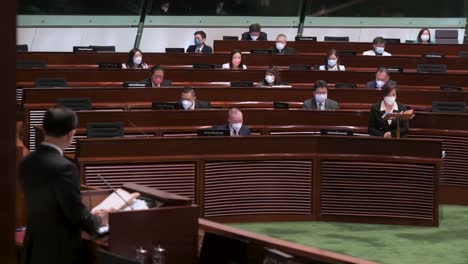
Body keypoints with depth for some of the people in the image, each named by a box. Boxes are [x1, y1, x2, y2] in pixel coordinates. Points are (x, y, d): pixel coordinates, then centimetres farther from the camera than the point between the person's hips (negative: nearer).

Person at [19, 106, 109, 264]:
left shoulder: (26, 163, 3)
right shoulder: (63, 168, -22)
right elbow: (76, 214, -17)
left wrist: (90, 216, 18)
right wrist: (99, 220, 4)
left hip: (33, 251, 8)